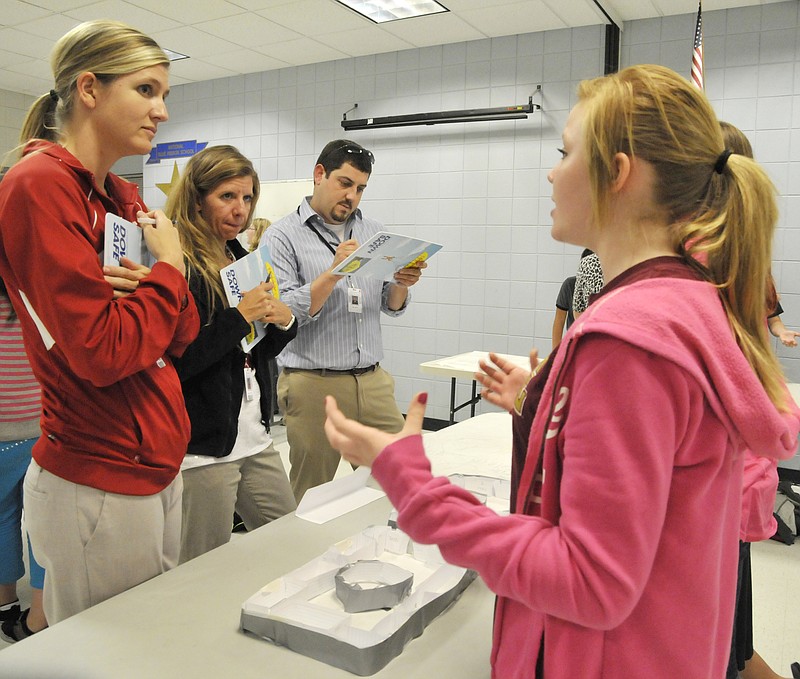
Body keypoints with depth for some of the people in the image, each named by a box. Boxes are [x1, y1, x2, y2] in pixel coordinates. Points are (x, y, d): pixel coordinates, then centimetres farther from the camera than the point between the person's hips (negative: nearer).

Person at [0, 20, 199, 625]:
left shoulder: (124, 198, 10)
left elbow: (181, 337, 9)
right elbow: (102, 353, -21)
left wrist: (155, 285, -10)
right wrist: (169, 272, -9)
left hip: (158, 469, 8)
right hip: (101, 486, -8)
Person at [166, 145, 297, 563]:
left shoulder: (240, 258, 11)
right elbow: (174, 364, -22)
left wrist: (284, 323, -3)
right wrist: (241, 316, -20)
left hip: (254, 437, 8)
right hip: (202, 447, -8)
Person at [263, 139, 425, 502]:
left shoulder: (373, 232, 13)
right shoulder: (282, 236, -3)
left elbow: (392, 307, 14)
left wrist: (401, 284, -8)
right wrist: (333, 272, -22)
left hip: (373, 382, 5)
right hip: (314, 385, -4)